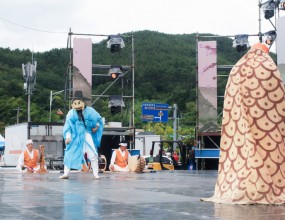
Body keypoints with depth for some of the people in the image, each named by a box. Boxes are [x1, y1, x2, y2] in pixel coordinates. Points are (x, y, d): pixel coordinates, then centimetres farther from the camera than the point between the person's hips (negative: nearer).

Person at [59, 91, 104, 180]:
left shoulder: (89, 111, -3)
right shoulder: (71, 114, -4)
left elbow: (98, 119, 11)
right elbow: (68, 126, -5)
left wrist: (96, 126, -4)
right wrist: (68, 137, -15)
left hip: (87, 135, 0)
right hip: (75, 137, 0)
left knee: (93, 155, -6)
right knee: (69, 154, 0)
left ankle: (95, 174, 4)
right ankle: (66, 173, 14)